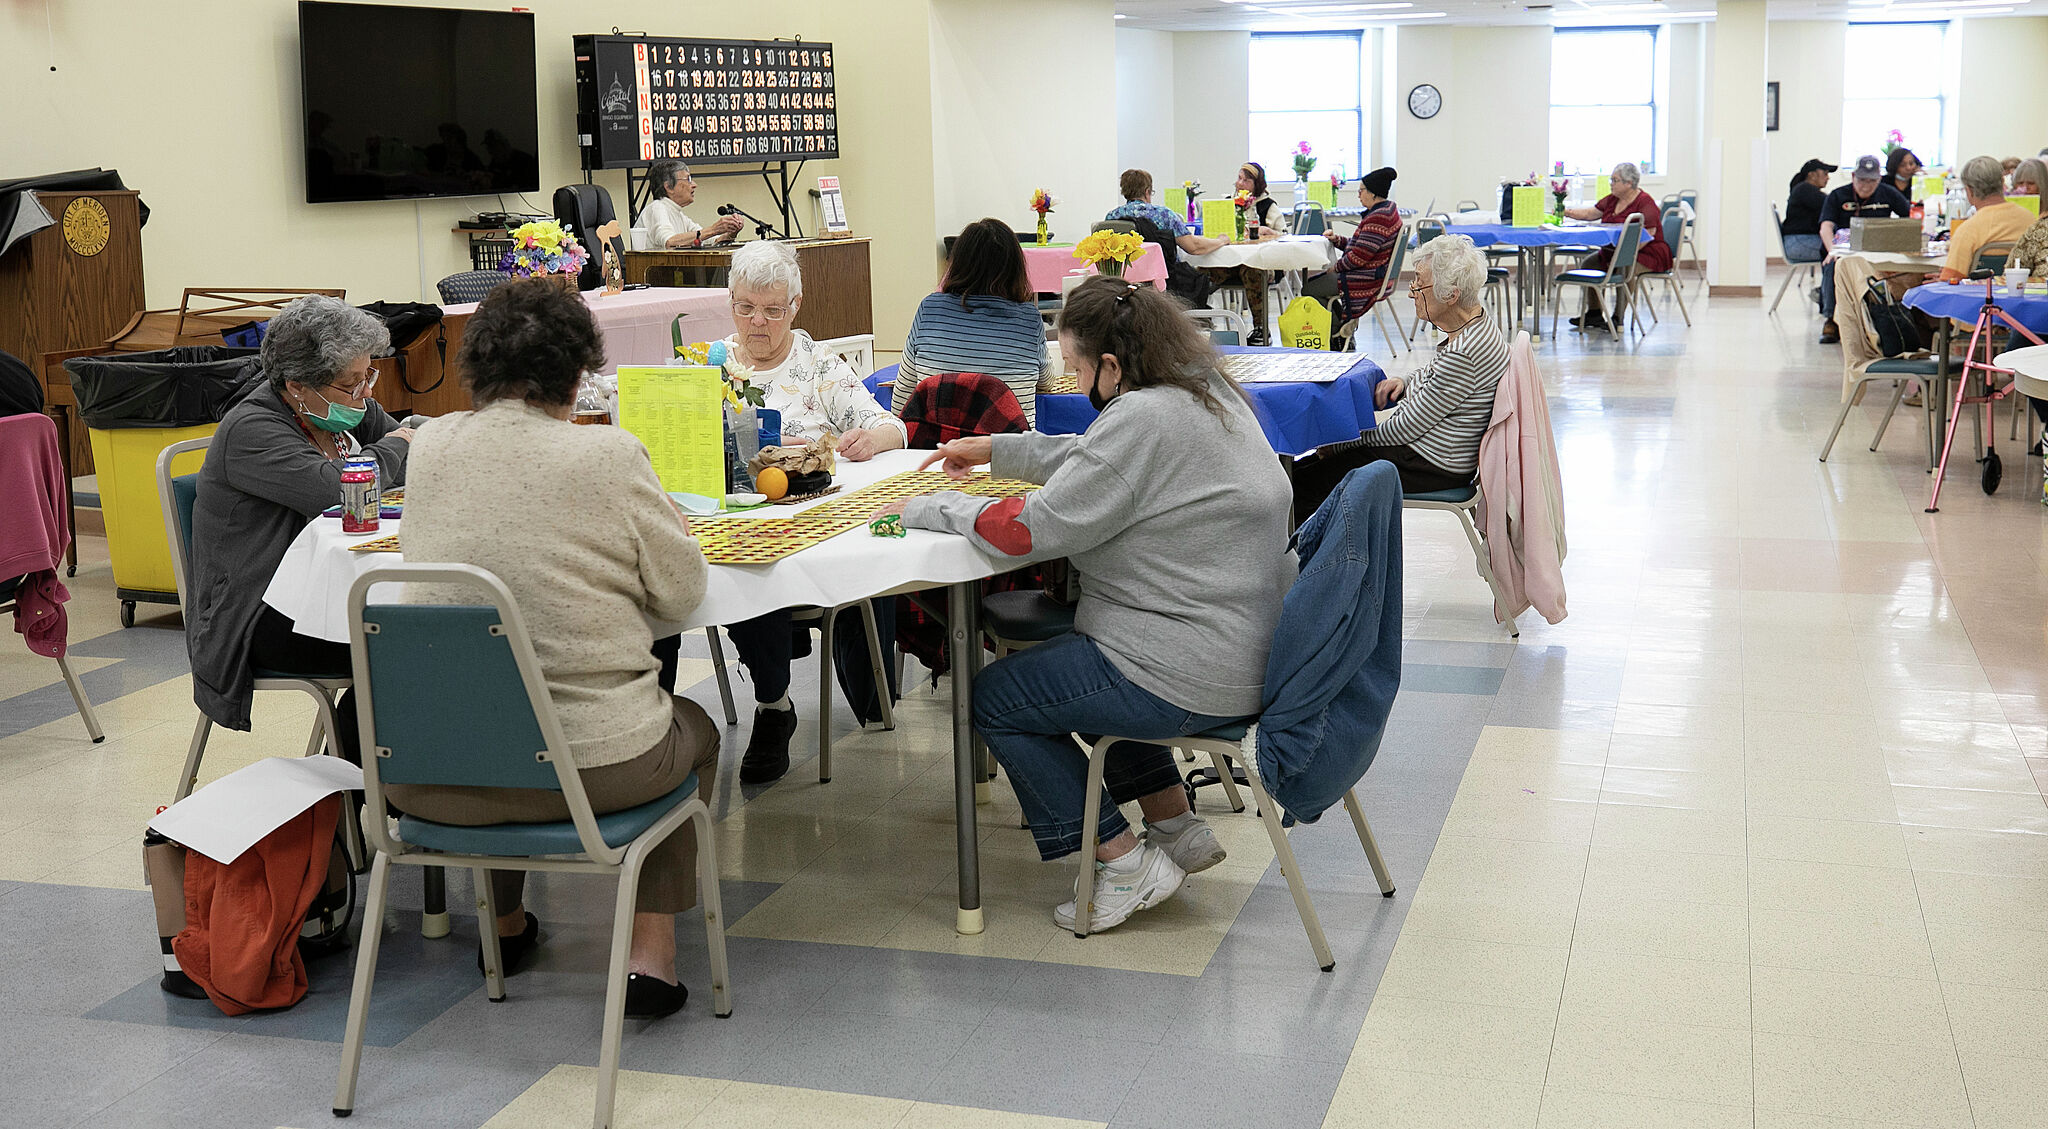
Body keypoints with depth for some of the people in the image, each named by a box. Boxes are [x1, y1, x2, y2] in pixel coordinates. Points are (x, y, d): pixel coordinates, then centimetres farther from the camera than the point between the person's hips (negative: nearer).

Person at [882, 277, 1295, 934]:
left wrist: (926, 509, -7)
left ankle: (1126, 865, 8)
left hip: (1192, 679, -10)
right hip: (1251, 648, 10)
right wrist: (996, 451, 22)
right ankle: (1177, 828, 29)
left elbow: (1030, 530, -21)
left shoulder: (1142, 418, -23)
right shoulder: (1209, 393, 7)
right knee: (1058, 651, 32)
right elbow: (1094, 461, 23)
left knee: (993, 698, 6)